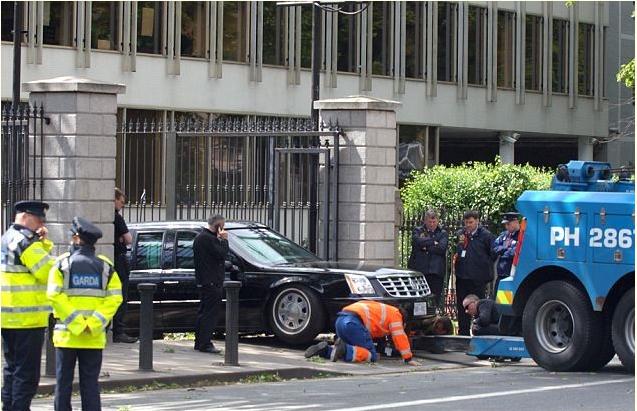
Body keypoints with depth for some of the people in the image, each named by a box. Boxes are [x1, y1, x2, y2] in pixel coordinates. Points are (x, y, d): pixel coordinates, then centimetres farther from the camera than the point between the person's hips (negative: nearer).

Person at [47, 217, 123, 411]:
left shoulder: (62, 263, -3)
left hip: (67, 333, -2)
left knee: (64, 382, 5)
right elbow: (115, 297, -5)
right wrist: (95, 323, -10)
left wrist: (75, 323, -13)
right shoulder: (105, 266, 5)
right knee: (90, 383, 5)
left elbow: (54, 295, -13)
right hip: (94, 337, 2)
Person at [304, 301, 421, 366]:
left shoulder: (385, 311, 39)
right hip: (353, 322, -9)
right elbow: (400, 337, 4)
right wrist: (408, 358, 8)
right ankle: (343, 349, -26)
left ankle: (325, 349, 1)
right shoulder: (395, 315, 14)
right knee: (371, 356, -6)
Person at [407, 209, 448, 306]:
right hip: (418, 270, -1)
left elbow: (441, 248, -5)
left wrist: (426, 248, -5)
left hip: (436, 272, 1)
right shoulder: (418, 231, 13)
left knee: (435, 301, 0)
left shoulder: (443, 234, 13)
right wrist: (433, 242, -4)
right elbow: (417, 241, -10)